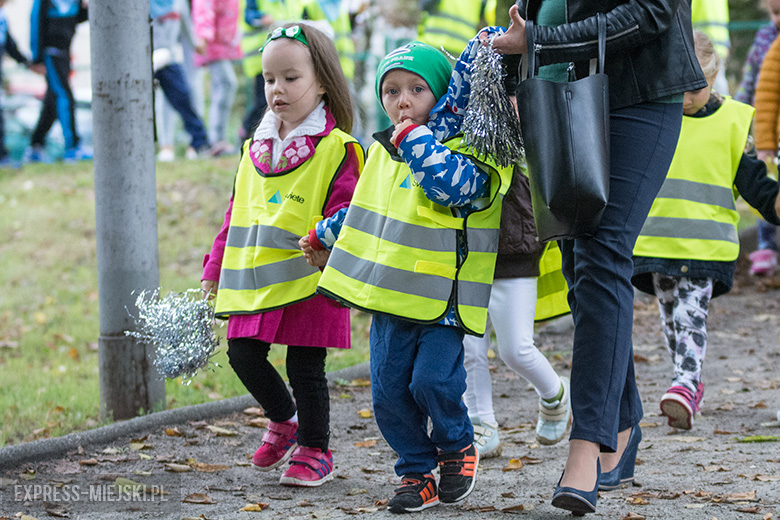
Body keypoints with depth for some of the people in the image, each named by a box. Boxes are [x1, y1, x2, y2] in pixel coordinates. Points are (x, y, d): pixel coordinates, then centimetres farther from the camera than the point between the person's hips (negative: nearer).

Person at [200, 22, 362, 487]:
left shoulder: (335, 149, -6)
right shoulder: (257, 148, 14)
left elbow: (345, 212, -12)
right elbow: (238, 213, 20)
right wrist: (214, 270, 19)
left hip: (309, 279, -6)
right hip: (255, 276, 6)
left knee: (305, 366, 1)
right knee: (243, 353, 7)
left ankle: (314, 451, 18)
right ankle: (284, 420, 33)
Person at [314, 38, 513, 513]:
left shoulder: (464, 147, -8)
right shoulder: (384, 150, 14)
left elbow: (456, 185, -30)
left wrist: (414, 139, -26)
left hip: (443, 298, -6)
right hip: (390, 296, 6)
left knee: (433, 381, -14)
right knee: (389, 392, 4)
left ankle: (457, 447, 15)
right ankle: (416, 471, 18)